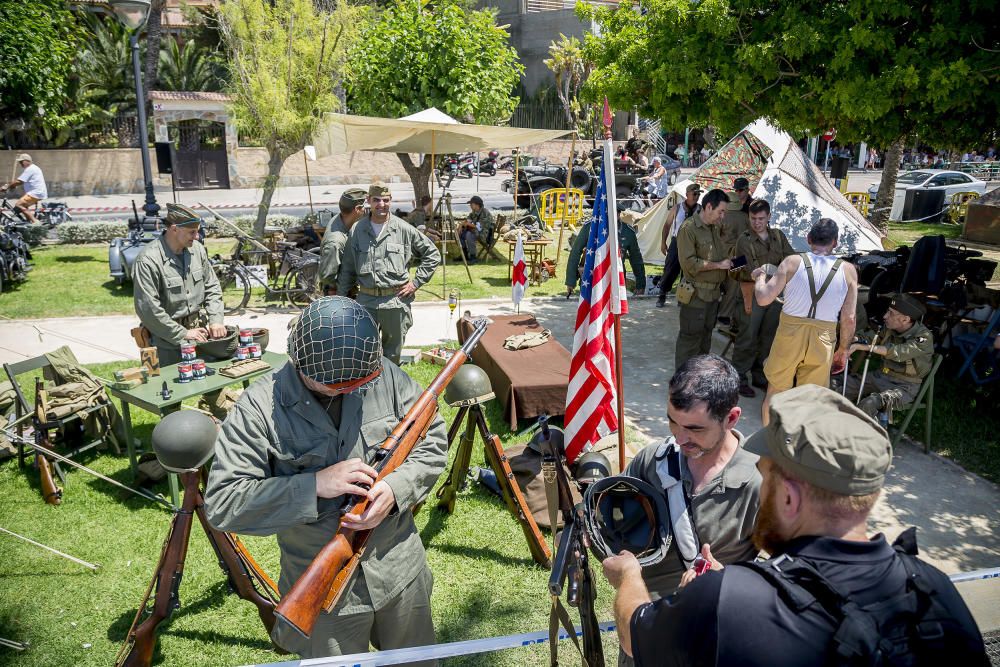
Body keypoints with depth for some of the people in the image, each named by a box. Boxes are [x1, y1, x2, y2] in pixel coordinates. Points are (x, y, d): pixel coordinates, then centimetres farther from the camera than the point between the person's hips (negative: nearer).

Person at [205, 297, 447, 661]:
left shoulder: (386, 376, -10)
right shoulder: (260, 405, -19)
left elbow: (433, 442, -2)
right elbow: (221, 503, -21)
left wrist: (395, 487, -21)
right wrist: (316, 484, -29)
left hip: (401, 572, 4)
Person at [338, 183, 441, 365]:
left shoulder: (404, 230, -1)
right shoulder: (357, 230, 3)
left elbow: (432, 254, 7)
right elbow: (347, 268, 9)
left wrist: (417, 282, 0)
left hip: (396, 301, -1)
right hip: (365, 301, 1)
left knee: (393, 354, 11)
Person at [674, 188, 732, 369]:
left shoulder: (715, 228, 12)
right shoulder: (689, 229, -13)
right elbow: (689, 263, -20)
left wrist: (729, 261, 6)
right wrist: (719, 265, -16)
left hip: (713, 293, 8)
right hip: (696, 294, -8)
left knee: (706, 337, 16)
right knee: (690, 339, -3)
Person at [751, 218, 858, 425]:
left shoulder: (793, 262, -8)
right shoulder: (848, 270, -3)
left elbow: (763, 298, -12)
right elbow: (849, 319, -3)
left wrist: (760, 277, 8)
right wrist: (843, 349, 11)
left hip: (790, 332, 0)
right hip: (823, 339, 1)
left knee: (776, 390, 18)